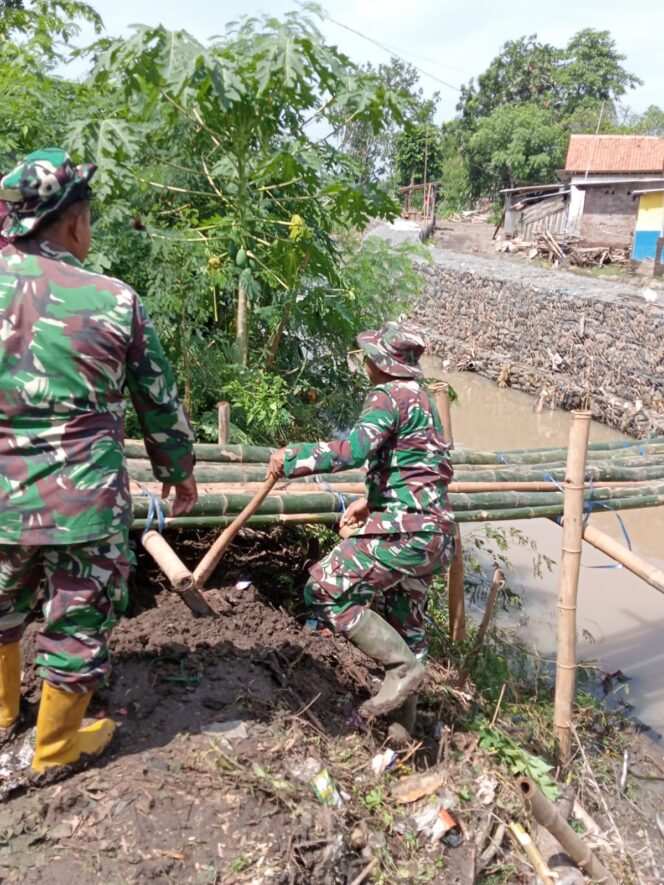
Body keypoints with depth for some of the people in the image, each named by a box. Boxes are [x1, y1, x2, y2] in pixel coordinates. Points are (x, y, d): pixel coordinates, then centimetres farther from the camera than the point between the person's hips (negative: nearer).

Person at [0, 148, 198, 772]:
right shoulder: (114, 300, -10)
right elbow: (160, 402, -1)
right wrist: (179, 470, 14)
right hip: (84, 501, -4)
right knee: (78, 625, 15)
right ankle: (55, 748, 34)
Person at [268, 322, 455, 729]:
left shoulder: (389, 395, -10)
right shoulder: (423, 398, 18)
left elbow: (354, 449, -26)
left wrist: (292, 458, -17)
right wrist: (369, 502, 18)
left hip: (404, 529, -10)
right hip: (433, 531, 10)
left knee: (326, 591, -6)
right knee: (406, 624, 19)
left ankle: (403, 666, -6)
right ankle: (403, 718, 29)